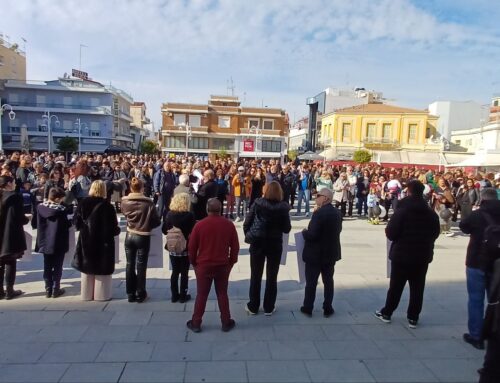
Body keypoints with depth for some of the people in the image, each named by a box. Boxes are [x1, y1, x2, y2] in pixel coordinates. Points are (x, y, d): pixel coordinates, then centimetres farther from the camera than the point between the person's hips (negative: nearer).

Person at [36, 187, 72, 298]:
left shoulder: (40, 207, -2)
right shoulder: (61, 209, -18)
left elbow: (36, 224, 6)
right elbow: (66, 225, -12)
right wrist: (70, 222, 8)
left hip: (45, 242, 5)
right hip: (58, 243, -5)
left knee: (47, 267, 14)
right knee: (57, 267, 7)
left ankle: (48, 289, 18)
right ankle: (55, 290, 11)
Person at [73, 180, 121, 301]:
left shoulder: (83, 203, -4)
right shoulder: (107, 206, -15)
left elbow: (76, 222, 0)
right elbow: (113, 228, -15)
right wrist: (117, 230, 6)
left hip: (86, 240, 4)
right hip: (103, 242, -4)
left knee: (87, 268, 15)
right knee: (101, 270, 6)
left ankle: (87, 295, 22)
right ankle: (101, 294, 11)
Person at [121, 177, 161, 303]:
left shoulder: (124, 201, -7)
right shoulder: (148, 202, -16)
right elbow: (157, 221, -11)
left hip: (130, 236, 3)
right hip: (143, 237, -3)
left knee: (130, 265, 13)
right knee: (141, 266, 8)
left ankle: (130, 294, 21)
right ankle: (140, 294, 16)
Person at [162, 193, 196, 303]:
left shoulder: (169, 214, -3)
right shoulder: (189, 215, -16)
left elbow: (164, 230, 3)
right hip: (185, 248, -4)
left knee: (175, 272, 14)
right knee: (184, 273, 9)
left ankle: (174, 295, 21)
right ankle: (183, 296, 17)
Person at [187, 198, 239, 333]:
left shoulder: (199, 225, -10)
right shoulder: (229, 224, -6)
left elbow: (191, 247, -4)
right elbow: (235, 246, 0)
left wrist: (193, 262, 10)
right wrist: (231, 262, 13)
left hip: (203, 265, -1)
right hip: (223, 265, 1)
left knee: (201, 295, 11)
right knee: (222, 294, 14)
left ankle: (196, 323, 19)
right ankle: (226, 323, 21)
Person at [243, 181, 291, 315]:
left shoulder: (257, 204, -8)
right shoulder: (283, 207, -10)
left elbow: (246, 224, -8)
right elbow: (287, 229, -6)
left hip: (257, 243, 0)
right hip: (275, 245, 0)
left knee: (255, 276, 12)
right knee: (272, 277, 12)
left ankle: (253, 306, 20)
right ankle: (268, 307, 20)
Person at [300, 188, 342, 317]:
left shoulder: (319, 213, -23)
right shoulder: (337, 213, 2)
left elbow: (312, 235, -26)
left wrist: (304, 232, -7)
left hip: (316, 254, -6)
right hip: (331, 253, 7)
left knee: (311, 282, 7)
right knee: (328, 281, 15)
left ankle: (308, 308, 17)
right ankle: (328, 309, 21)